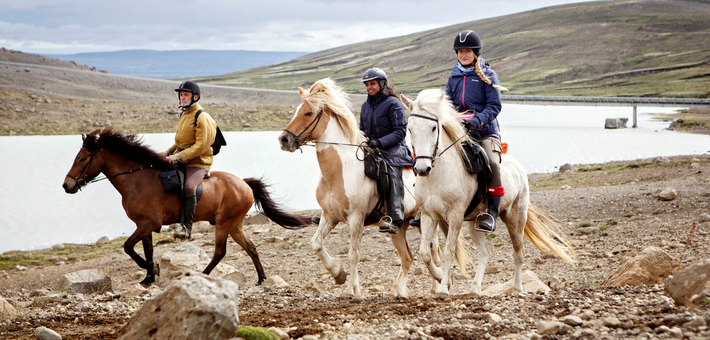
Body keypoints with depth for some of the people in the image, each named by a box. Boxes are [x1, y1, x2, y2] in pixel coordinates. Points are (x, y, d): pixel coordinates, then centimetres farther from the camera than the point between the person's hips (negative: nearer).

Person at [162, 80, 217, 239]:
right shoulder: (183, 115, 15)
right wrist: (169, 152, 11)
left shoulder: (202, 118, -14)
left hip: (198, 162, -10)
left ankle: (187, 227, -29)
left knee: (189, 187, -32)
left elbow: (201, 146, -21)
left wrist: (179, 156, -25)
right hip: (181, 161, 10)